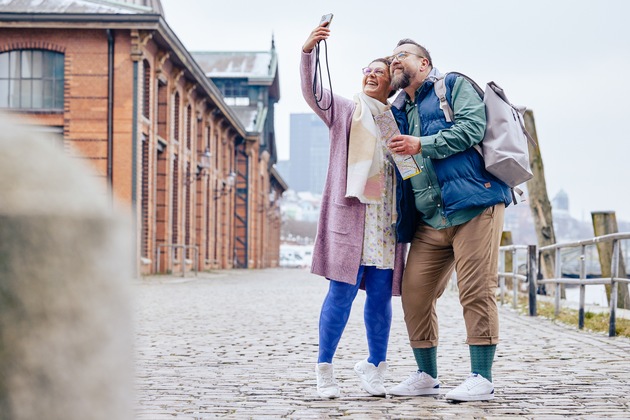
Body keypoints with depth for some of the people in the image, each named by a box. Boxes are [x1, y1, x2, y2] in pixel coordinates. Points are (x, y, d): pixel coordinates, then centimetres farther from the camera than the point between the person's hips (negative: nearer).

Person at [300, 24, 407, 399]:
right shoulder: (345, 111, 11)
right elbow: (312, 92, -6)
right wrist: (308, 52, -20)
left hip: (386, 219, 4)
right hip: (351, 214, -3)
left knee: (381, 296, 4)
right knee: (342, 292, -9)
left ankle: (375, 367, 16)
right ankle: (325, 369, -1)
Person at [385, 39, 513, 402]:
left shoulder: (454, 86, 7)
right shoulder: (400, 112, 25)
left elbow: (472, 128, -10)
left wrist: (421, 144, -11)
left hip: (473, 205, -7)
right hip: (429, 219, 7)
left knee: (476, 292, -9)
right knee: (414, 295, 2)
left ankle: (482, 379, -4)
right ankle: (427, 376, 15)